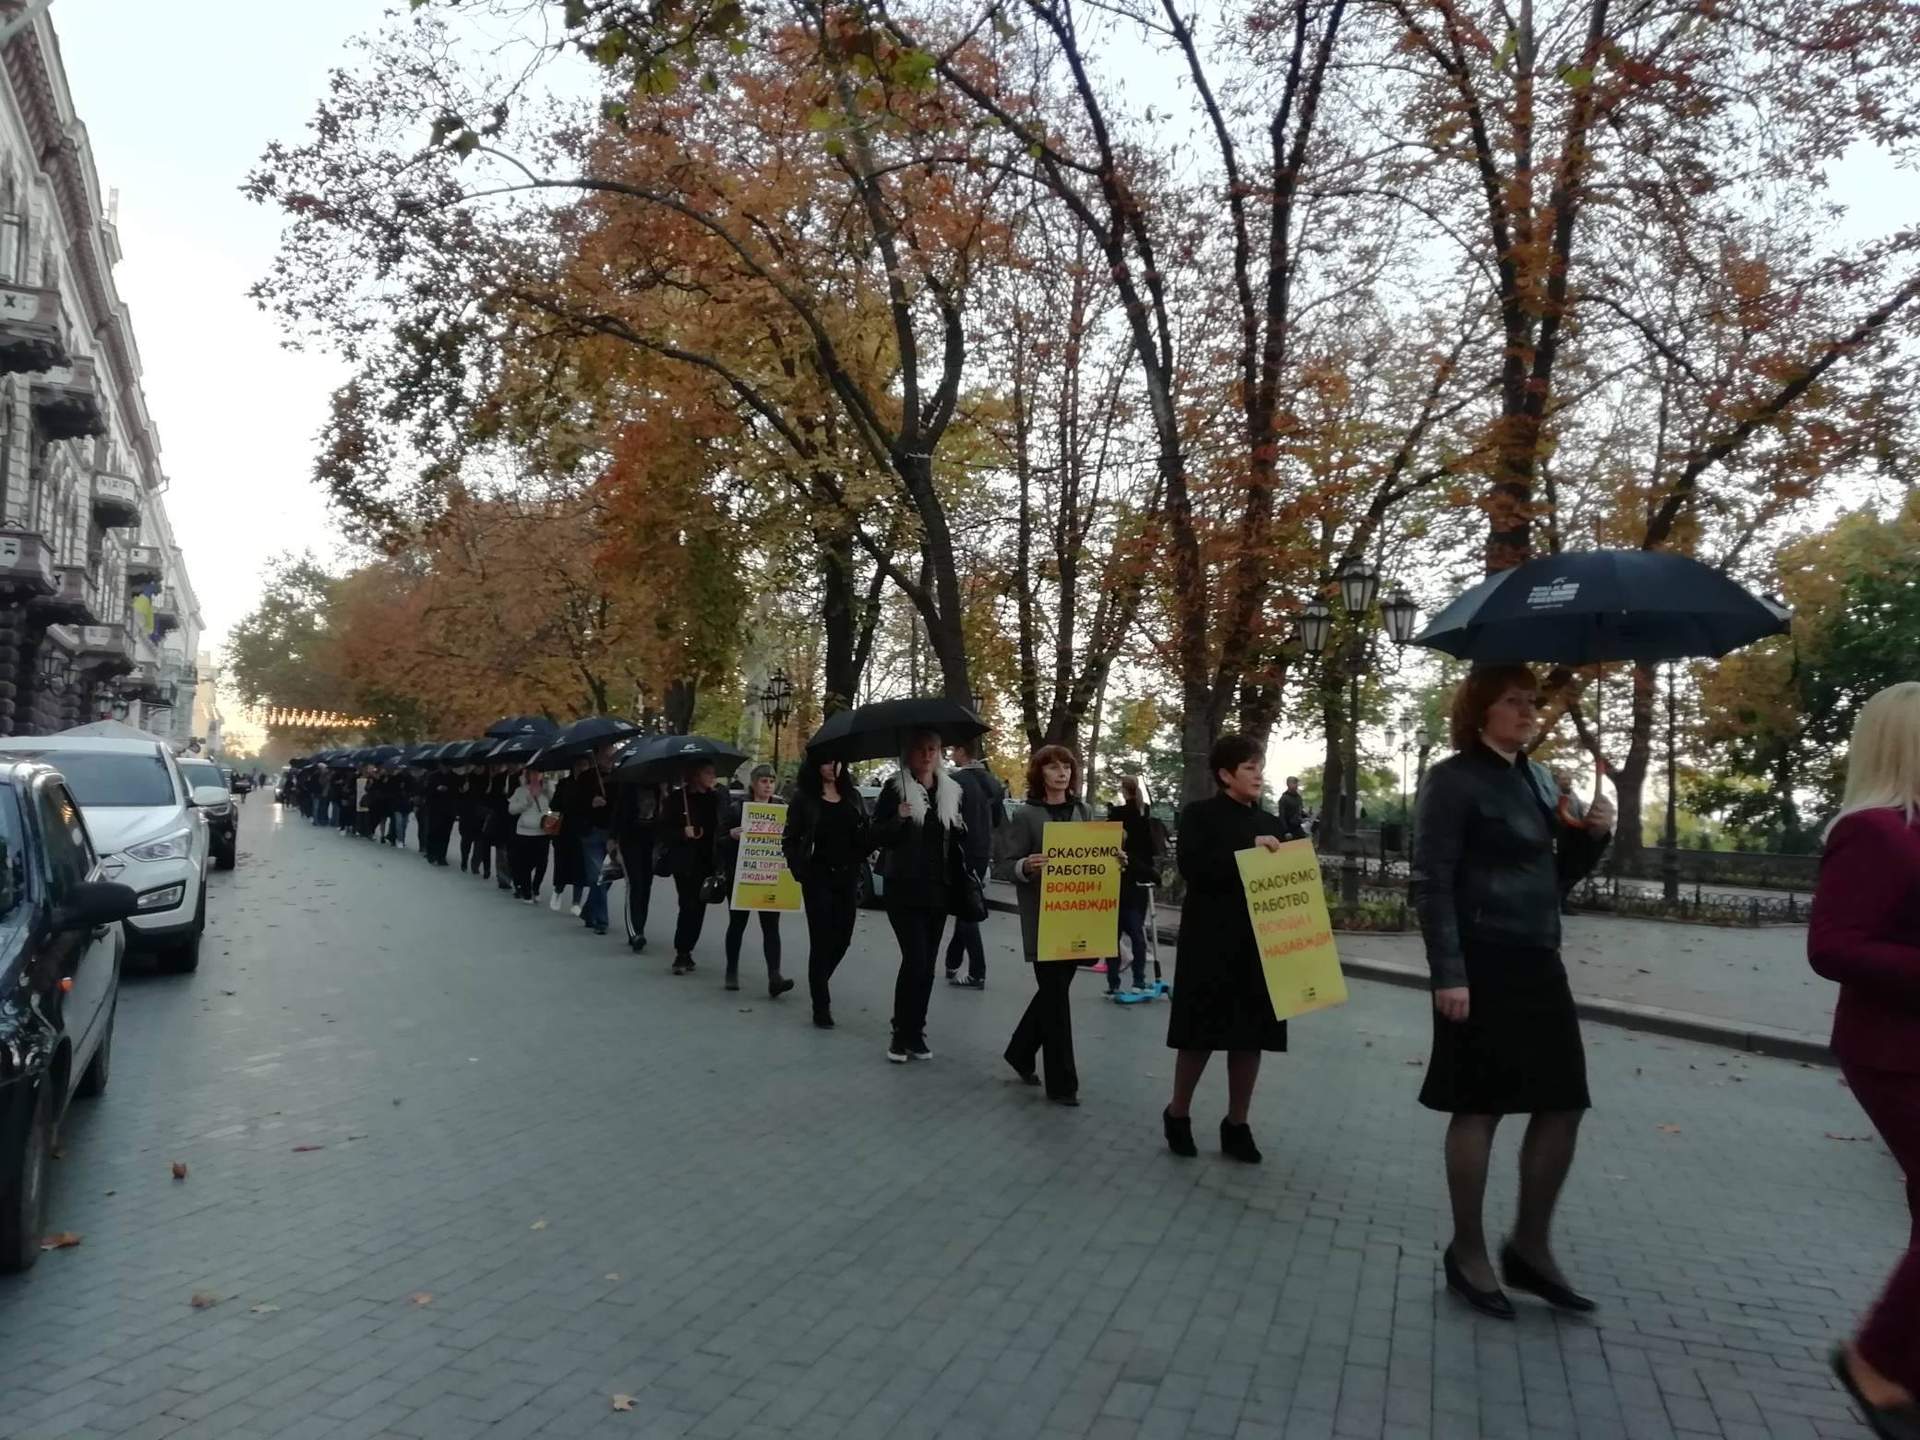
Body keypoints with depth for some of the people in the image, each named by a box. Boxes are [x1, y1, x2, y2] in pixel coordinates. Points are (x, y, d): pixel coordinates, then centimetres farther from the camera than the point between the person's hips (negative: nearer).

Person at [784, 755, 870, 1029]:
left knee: (842, 939, 7)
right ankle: (821, 1006, 4)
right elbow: (790, 840, -1)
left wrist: (860, 861, -8)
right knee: (822, 940, -2)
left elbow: (867, 832, 9)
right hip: (819, 877, -4)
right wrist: (800, 871, -11)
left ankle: (820, 984, 34)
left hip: (848, 877, 4)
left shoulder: (852, 796, 9)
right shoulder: (804, 798, -1)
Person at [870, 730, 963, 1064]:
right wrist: (899, 818, -24)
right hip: (904, 889, -4)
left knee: (927, 964, 7)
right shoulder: (894, 788, -3)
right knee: (915, 959, -12)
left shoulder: (951, 792, 10)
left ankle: (914, 1033, 17)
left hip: (938, 890, 4)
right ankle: (902, 1034, 0)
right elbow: (876, 837, -7)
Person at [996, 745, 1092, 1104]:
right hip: (1043, 919, -5)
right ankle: (1062, 1082, 6)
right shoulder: (1025, 815, -5)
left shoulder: (1085, 812, 9)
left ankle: (1020, 1052, 35)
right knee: (1055, 995, -2)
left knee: (1054, 990, 14)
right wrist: (1026, 866, -27)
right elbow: (1006, 866, -6)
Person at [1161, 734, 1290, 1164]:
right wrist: (1248, 849, -21)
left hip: (1258, 943, 5)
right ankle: (1177, 1114, 21)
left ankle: (1237, 1124, 20)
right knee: (1200, 1034, 2)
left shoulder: (1269, 822, 14)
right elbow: (1192, 867, -17)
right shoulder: (1200, 815, -3)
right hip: (1211, 942, -5)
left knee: (1251, 1034, 8)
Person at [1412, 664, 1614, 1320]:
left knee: (1564, 1103, 9)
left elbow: (1560, 873, 20)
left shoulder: (1540, 778, 14)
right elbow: (1431, 881, -15)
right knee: (1479, 1107, 2)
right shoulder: (1454, 779, -10)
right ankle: (1468, 1254, 17)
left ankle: (1529, 1247, 24)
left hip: (1539, 962, 8)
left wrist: (1591, 834, 0)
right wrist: (1448, 973, -20)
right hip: (1483, 965, -8)